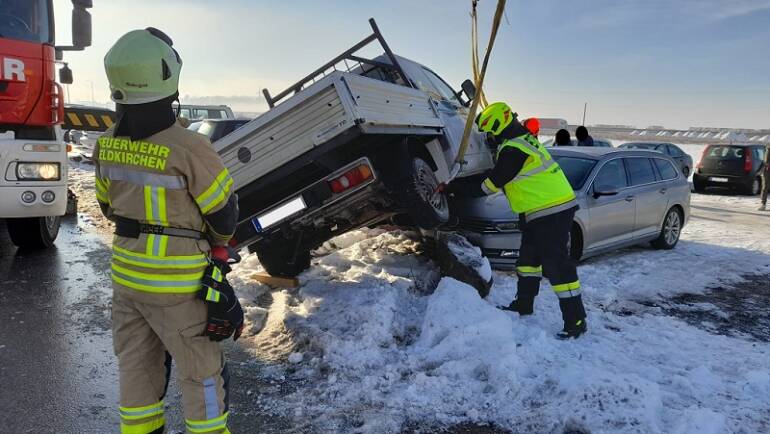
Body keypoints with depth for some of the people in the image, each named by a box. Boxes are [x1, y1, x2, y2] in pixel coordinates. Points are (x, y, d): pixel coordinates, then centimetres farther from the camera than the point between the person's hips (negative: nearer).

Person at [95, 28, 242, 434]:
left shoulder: (106, 145, -4)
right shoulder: (189, 149, -23)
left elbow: (110, 207, 10)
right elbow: (224, 216, -13)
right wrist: (216, 241, 9)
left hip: (126, 272, 7)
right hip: (177, 282, -6)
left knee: (136, 362, 21)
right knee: (201, 370, 10)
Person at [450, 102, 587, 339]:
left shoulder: (512, 150, -20)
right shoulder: (523, 139, 13)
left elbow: (489, 186, -14)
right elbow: (497, 176, 20)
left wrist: (456, 188, -3)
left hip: (550, 212, -11)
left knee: (556, 265, -8)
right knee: (529, 257, 19)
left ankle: (575, 321, -2)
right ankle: (524, 305, 32)